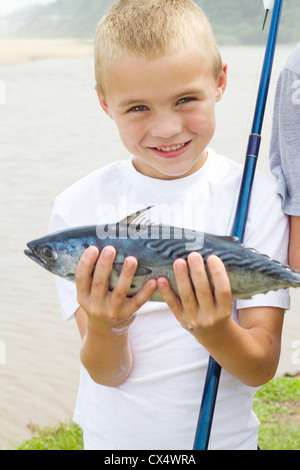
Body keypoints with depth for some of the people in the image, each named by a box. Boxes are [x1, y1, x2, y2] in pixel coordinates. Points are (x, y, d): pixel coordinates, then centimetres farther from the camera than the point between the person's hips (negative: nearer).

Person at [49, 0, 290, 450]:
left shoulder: (255, 197, -13)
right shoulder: (79, 207, -11)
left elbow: (261, 369, -14)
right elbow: (107, 374, -13)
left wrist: (214, 331, -32)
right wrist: (105, 328, -32)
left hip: (226, 435, 0)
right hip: (114, 438, 0)